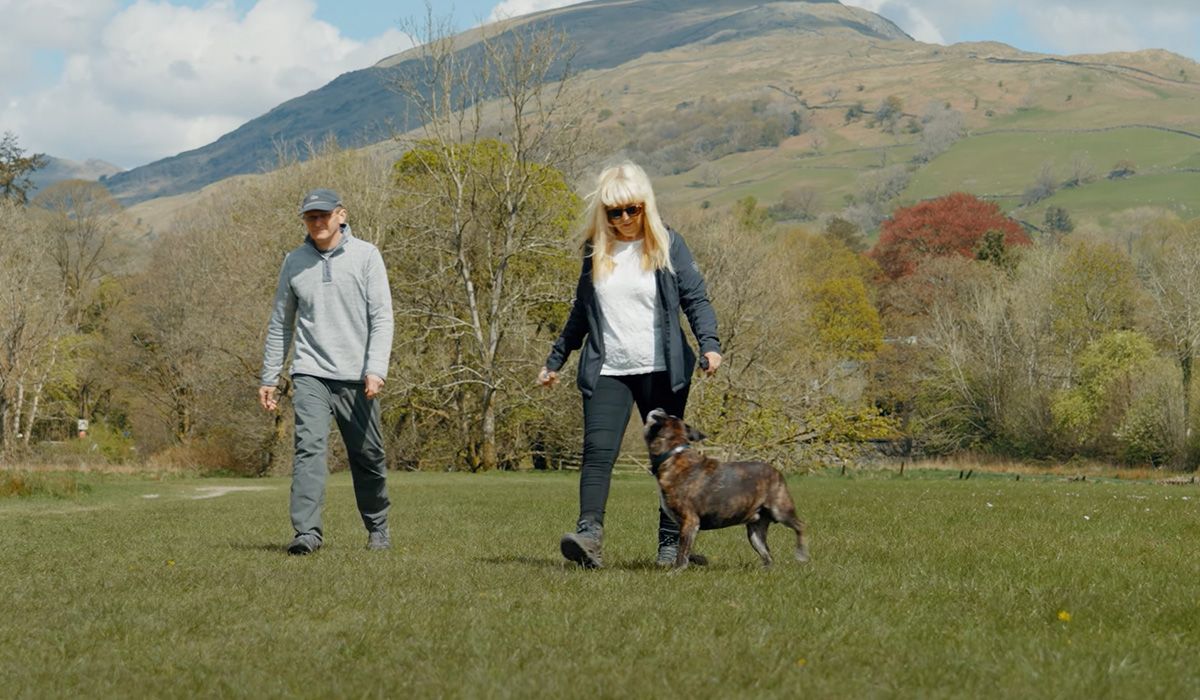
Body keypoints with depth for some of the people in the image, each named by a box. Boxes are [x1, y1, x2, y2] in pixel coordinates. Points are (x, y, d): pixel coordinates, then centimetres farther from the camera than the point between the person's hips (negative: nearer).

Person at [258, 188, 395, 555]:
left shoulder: (366, 255, 0)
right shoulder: (295, 262, 9)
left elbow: (382, 317, -5)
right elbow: (280, 323, 16)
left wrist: (376, 370, -16)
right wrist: (269, 378, 13)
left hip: (356, 377, -1)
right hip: (310, 374, 1)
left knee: (368, 457, 7)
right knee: (309, 447, -17)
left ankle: (377, 528, 25)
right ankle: (307, 531, -22)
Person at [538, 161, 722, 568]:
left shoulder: (668, 246, 2)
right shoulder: (595, 252, 10)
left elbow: (696, 300, 0)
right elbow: (582, 312, 21)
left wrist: (709, 344, -17)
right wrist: (555, 360, 24)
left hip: (661, 370, -1)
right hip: (607, 370, 2)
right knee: (598, 451, -16)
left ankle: (671, 542, 12)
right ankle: (589, 534, -28)